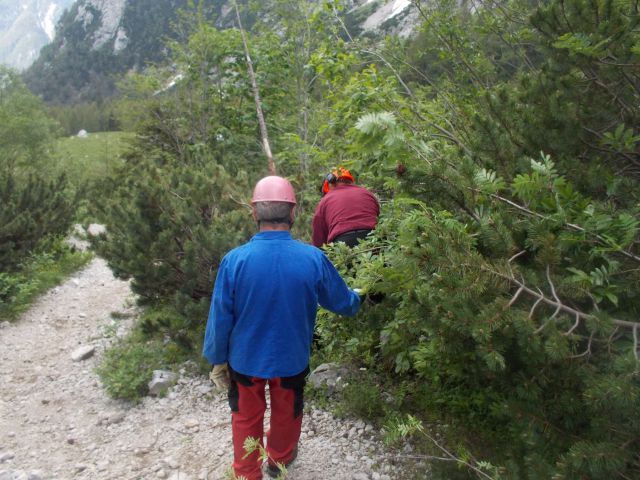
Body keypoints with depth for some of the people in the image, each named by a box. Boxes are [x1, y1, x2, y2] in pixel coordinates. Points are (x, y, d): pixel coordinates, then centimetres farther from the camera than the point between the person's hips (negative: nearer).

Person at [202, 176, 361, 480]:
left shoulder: (234, 260, -25)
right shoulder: (314, 258, -23)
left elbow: (220, 318, -15)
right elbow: (345, 305, -7)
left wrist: (217, 359, 3)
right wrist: (358, 295, 18)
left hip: (245, 359, 0)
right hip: (291, 360, 1)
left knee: (246, 418, 26)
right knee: (286, 414, 28)